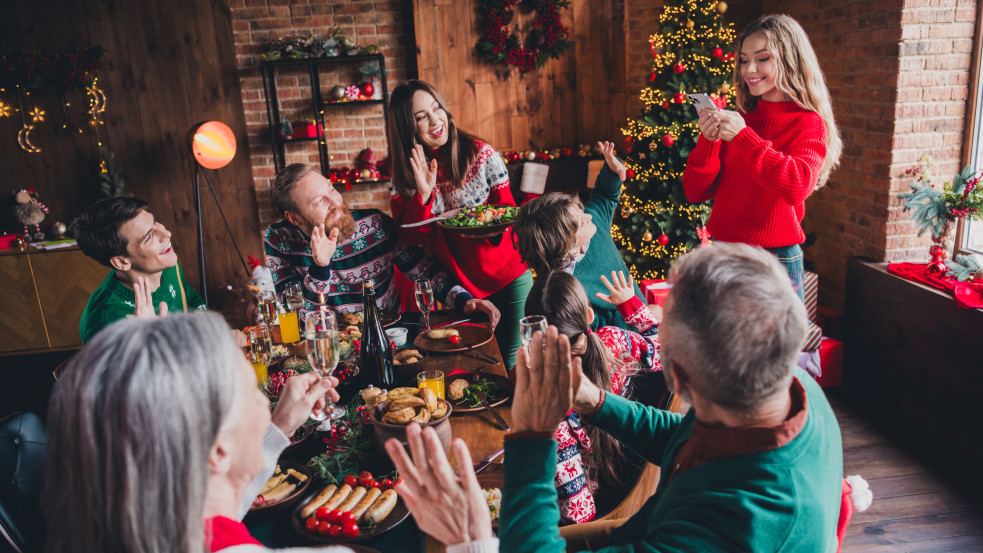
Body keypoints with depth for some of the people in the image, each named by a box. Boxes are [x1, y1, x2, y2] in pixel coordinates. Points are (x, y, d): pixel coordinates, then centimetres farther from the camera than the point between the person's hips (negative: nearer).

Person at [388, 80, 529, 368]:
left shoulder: (480, 153, -9)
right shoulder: (405, 173, -2)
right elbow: (412, 237, -8)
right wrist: (423, 194, -24)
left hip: (507, 273, -2)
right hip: (456, 284, 2)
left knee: (513, 362, 6)